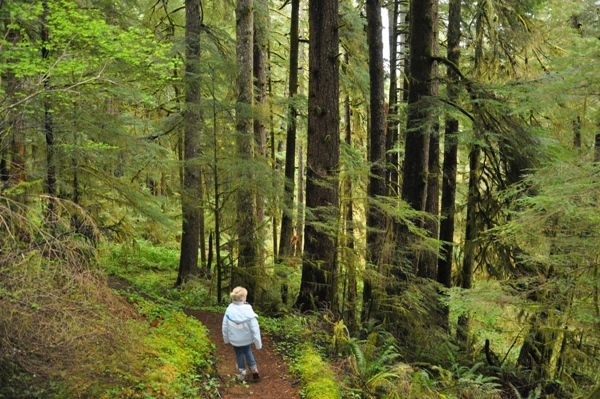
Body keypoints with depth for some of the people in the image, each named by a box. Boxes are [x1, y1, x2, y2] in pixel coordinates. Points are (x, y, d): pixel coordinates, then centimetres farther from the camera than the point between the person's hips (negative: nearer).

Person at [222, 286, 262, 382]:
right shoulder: (248, 311, -27)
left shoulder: (229, 309, -21)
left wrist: (226, 338, 9)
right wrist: (258, 343, -10)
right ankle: (254, 370, 26)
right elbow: (255, 328, -21)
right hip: (246, 338, 0)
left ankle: (243, 373, 36)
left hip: (235, 339, 0)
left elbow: (225, 325, -8)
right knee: (247, 351, 28)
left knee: (239, 354, 23)